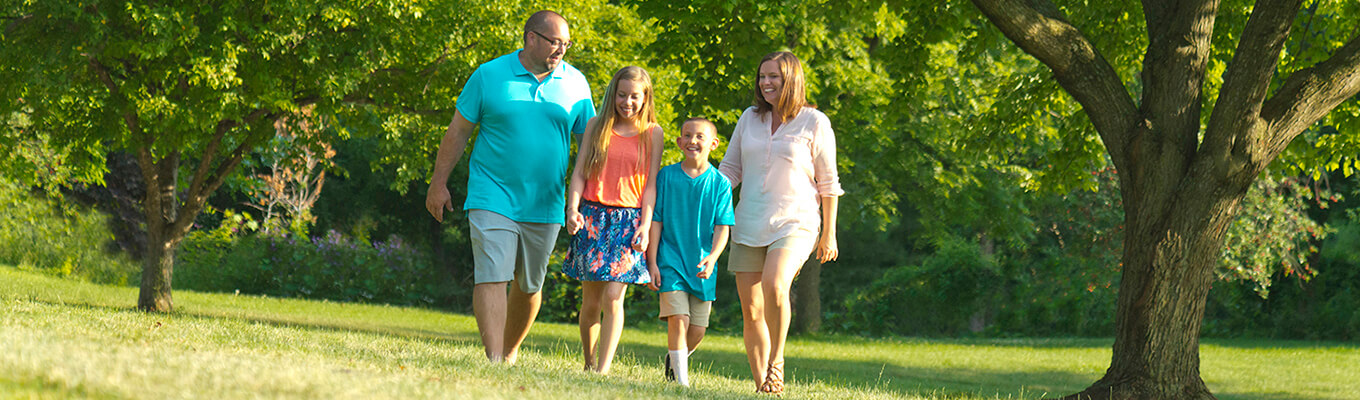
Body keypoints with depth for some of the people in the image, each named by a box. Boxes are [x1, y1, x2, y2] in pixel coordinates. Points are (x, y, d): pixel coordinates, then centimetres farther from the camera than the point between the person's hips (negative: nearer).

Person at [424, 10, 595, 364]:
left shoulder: (575, 83, 5)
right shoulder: (489, 76, -2)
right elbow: (458, 131, 3)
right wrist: (439, 183, 2)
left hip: (545, 206, 3)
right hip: (492, 199, -3)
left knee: (528, 286, 11)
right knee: (491, 278, -14)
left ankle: (511, 352, 30)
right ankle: (494, 360, -19)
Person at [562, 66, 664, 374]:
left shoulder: (652, 133, 6)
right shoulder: (596, 126, 9)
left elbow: (651, 184, 4)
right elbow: (579, 173, 5)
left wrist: (646, 225, -6)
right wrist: (572, 209, -10)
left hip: (628, 221, -1)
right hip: (592, 216, 1)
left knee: (613, 298, -12)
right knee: (590, 302, 4)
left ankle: (604, 369, -13)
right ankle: (588, 365, 19)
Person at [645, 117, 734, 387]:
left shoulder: (719, 183, 0)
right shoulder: (667, 176, 0)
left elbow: (722, 227, -3)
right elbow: (656, 221, 3)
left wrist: (712, 256, -21)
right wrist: (652, 263, -2)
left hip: (702, 265, 1)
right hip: (671, 261, -1)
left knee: (698, 329, 4)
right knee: (678, 318, -16)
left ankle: (675, 359, 34)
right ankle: (681, 380, -8)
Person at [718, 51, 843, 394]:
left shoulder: (814, 123, -1)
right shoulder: (750, 118, 11)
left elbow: (828, 183, 3)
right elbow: (729, 169, 16)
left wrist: (829, 233, 2)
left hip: (794, 222, -4)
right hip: (749, 225, 4)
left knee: (774, 287, -29)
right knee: (751, 311, 1)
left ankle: (776, 360, -10)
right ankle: (761, 385, 10)